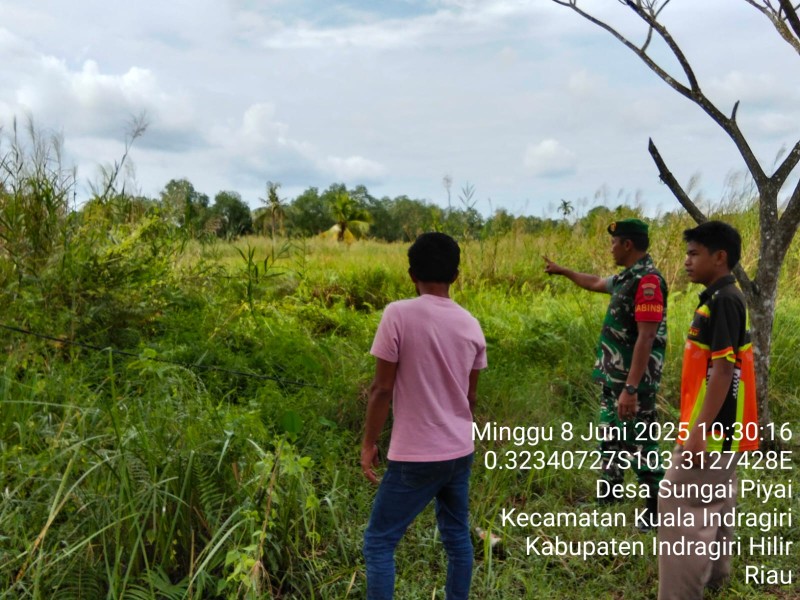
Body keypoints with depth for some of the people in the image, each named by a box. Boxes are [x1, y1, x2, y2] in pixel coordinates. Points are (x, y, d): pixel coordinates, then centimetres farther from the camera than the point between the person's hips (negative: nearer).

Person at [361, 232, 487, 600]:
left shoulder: (399, 314, -15)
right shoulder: (470, 324, 2)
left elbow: (382, 389, -14)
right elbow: (470, 396, 10)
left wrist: (368, 443, -2)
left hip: (415, 457, -6)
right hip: (460, 452, 6)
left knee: (378, 542, 6)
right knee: (457, 536, 19)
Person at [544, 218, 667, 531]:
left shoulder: (648, 281, -21)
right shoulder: (626, 277, 10)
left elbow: (646, 338, -27)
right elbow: (596, 283, 33)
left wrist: (631, 388, -29)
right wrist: (562, 271, 42)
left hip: (633, 382, -10)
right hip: (613, 377, 10)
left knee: (641, 445, -2)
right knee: (611, 438, 21)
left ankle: (657, 507, 12)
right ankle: (609, 494, 36)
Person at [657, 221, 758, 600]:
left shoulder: (722, 301, -19)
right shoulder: (720, 299, 11)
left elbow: (724, 370, -24)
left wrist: (699, 430, -26)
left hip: (713, 428, -10)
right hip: (723, 428, 10)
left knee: (682, 504, -8)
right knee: (716, 502, 20)